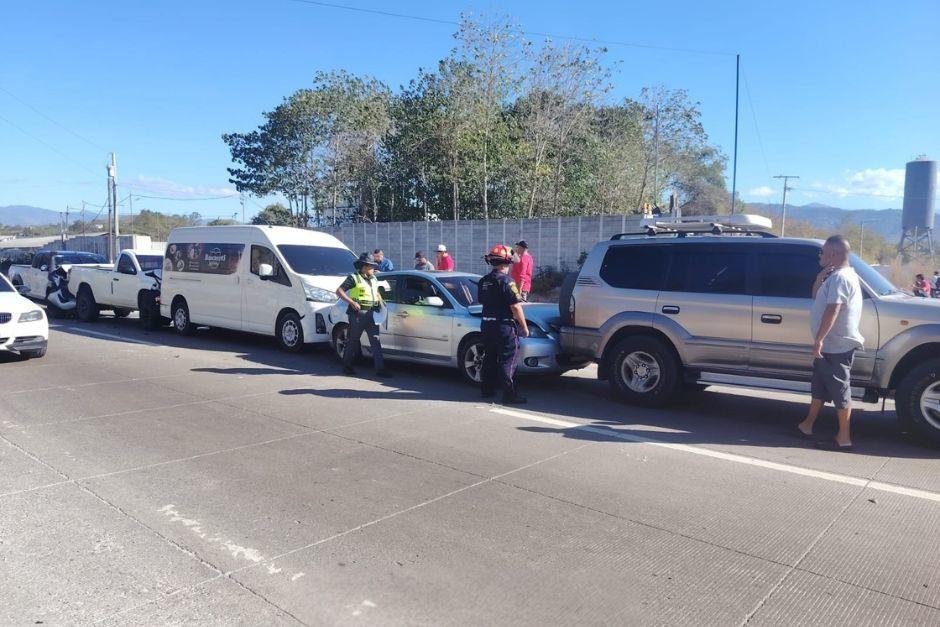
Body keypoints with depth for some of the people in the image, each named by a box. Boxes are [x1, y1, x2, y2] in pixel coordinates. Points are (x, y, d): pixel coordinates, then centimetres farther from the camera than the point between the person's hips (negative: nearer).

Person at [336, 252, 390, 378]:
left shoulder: (374, 279, 16)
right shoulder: (354, 278, -5)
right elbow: (339, 291, -10)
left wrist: (380, 301, 14)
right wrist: (352, 302, -18)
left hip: (371, 314, 6)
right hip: (357, 313, -6)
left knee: (375, 340, -3)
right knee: (353, 340, 4)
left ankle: (380, 368, -5)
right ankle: (347, 366, 20)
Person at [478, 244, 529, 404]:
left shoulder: (483, 281, 9)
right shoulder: (506, 281, -15)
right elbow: (516, 307, -16)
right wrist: (524, 327, -9)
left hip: (487, 324, 8)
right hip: (504, 326, -7)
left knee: (489, 358, 17)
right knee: (507, 361, -3)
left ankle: (487, 390, 24)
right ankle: (509, 395, -3)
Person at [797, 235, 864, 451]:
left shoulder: (840, 277, -18)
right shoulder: (835, 276, 14)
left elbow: (832, 311, -26)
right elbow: (816, 297, 21)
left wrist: (818, 339, -28)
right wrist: (819, 279, 4)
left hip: (837, 346, -10)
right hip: (830, 345, 10)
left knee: (840, 390, -3)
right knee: (820, 387, 17)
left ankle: (844, 438, 5)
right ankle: (807, 426, 28)